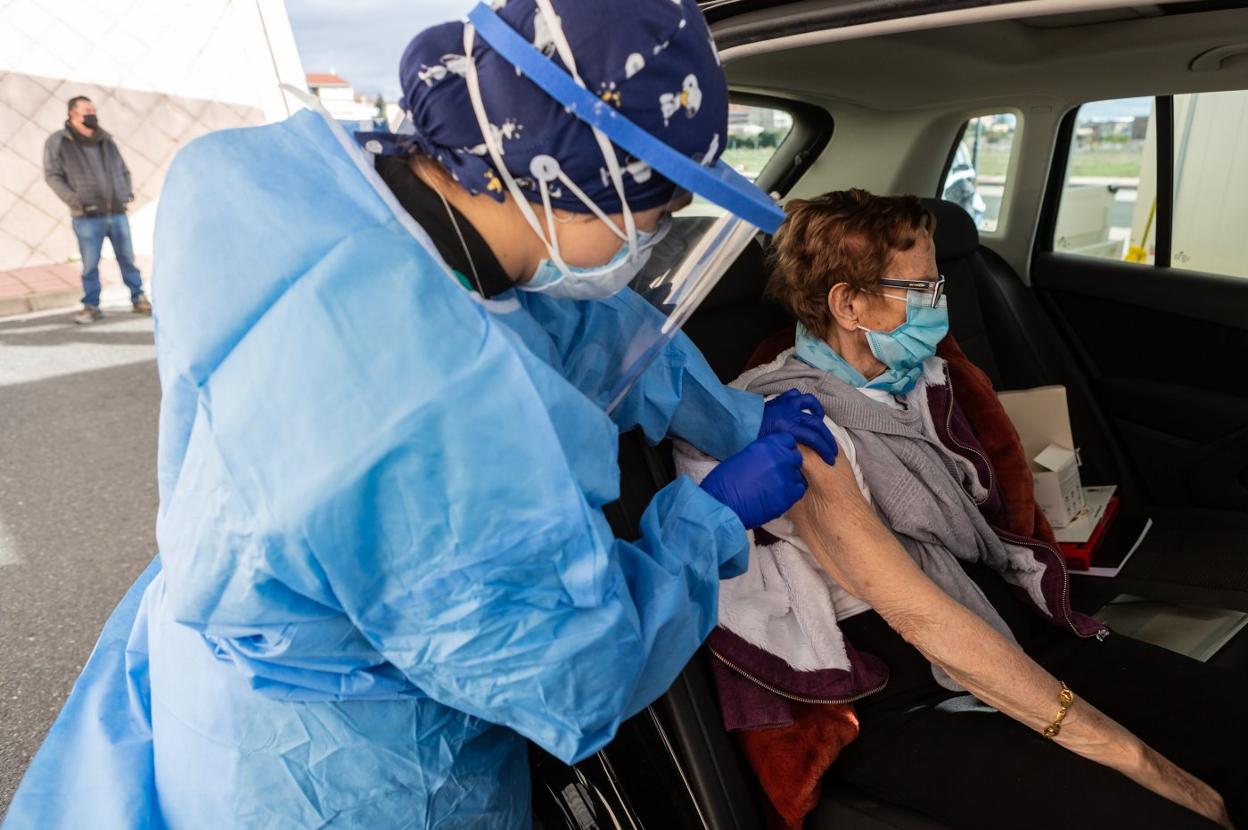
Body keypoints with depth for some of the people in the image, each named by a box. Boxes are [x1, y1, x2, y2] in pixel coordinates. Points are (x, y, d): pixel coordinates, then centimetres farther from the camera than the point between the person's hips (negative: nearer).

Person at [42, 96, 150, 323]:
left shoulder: (106, 140, 12)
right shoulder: (58, 142, -1)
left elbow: (124, 170, 22)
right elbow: (52, 175, -1)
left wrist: (128, 191, 4)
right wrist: (73, 200, -12)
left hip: (117, 213, 3)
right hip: (88, 217, -3)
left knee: (127, 258, 8)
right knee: (90, 265, 2)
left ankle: (139, 299, 17)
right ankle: (91, 306, 12)